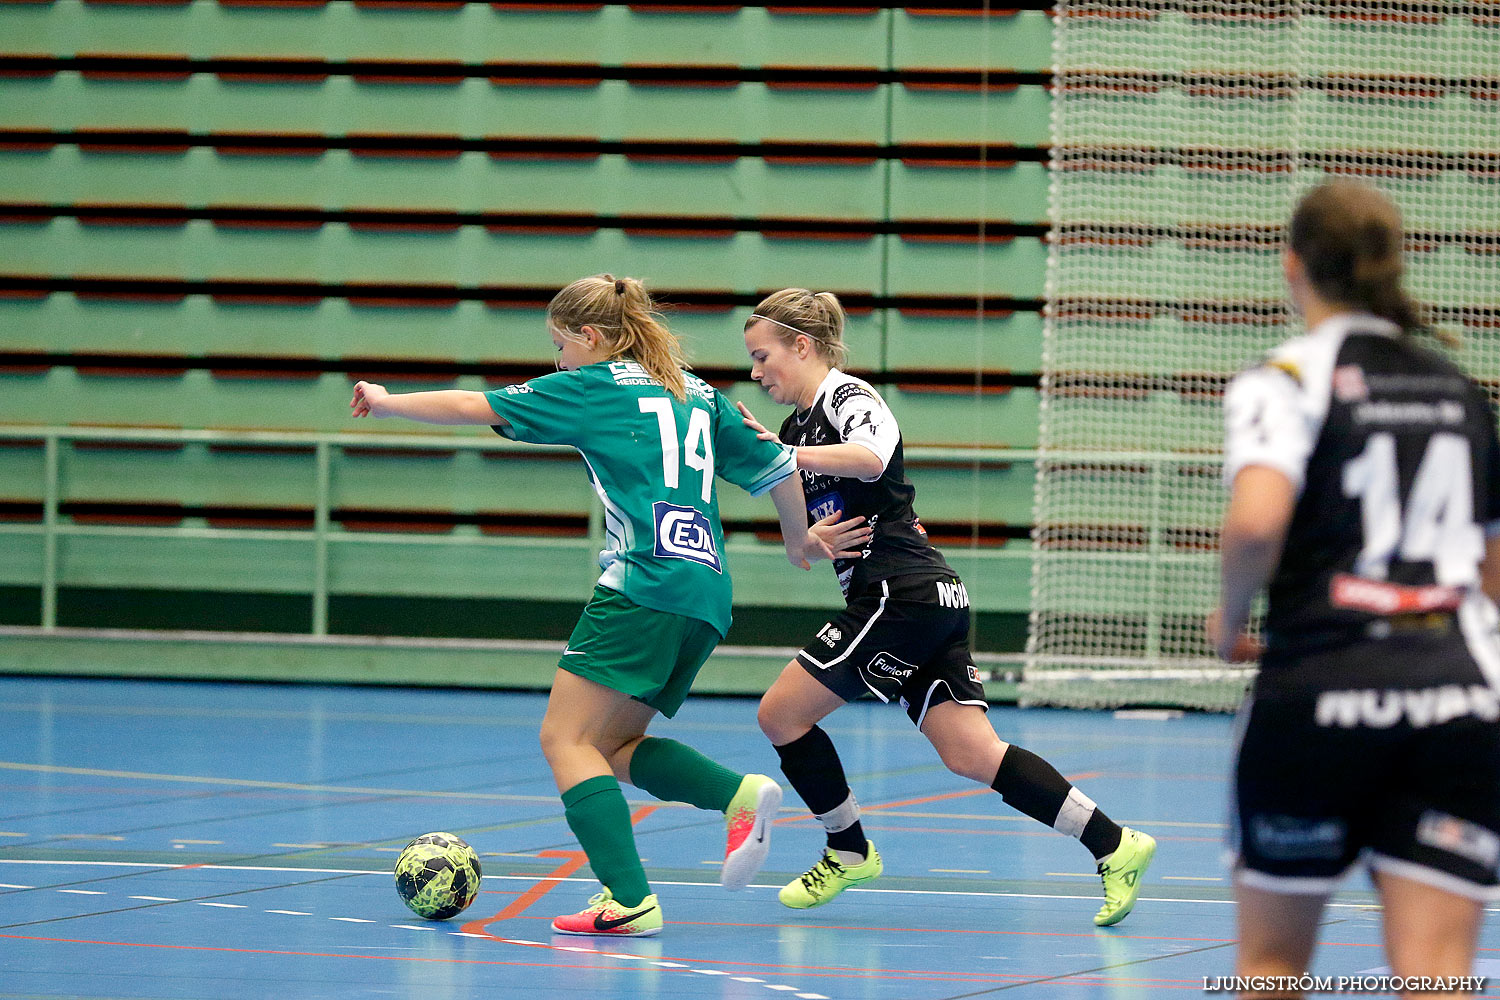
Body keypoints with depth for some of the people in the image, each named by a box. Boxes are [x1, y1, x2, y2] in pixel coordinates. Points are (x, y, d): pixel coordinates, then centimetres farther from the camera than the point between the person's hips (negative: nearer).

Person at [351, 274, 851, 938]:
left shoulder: (596, 386, 5)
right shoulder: (696, 393, 22)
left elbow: (475, 407, 8)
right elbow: (777, 464, 23)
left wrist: (387, 403, 22)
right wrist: (798, 539, 41)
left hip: (644, 584, -8)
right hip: (707, 591, 8)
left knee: (566, 739, -6)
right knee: (613, 745, 16)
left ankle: (629, 901, -19)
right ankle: (740, 795, -4)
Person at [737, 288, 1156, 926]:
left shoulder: (847, 395, -7)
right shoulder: (800, 424, 22)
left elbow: (871, 458, -30)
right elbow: (804, 527, 24)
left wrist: (786, 454, -30)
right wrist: (810, 538, 2)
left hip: (903, 595, -9)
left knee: (781, 713, -4)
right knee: (971, 754, -1)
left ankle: (849, 851, 10)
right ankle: (1113, 845, -4)